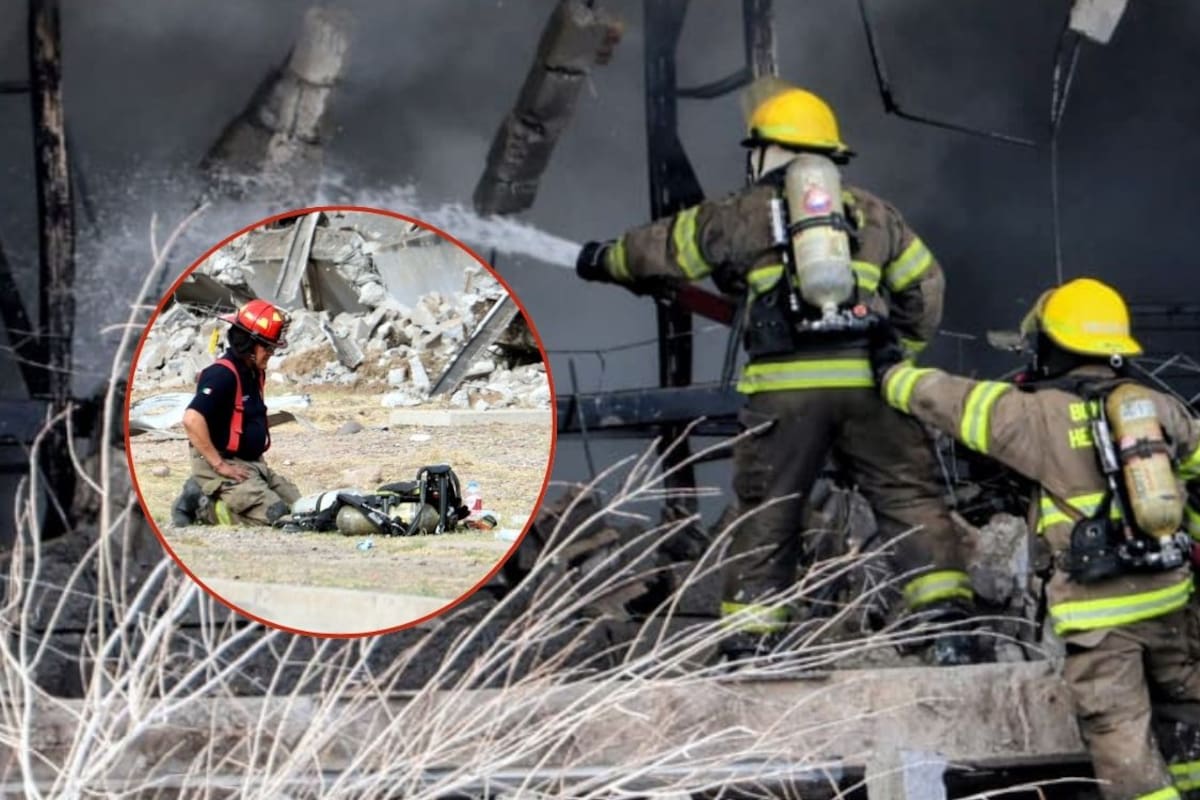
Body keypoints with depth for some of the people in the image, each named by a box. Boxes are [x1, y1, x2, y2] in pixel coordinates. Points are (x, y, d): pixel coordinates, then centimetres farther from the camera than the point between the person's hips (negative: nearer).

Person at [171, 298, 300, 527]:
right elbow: (192, 420, -30)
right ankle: (202, 506, -6)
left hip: (252, 464, 10)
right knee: (273, 514, -20)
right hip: (226, 466, -10)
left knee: (297, 506, 4)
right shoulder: (222, 375, -19)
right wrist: (219, 465, -24)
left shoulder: (255, 373, 11)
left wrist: (257, 462, 14)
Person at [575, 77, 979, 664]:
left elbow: (666, 248, 21)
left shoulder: (746, 213, 11)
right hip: (867, 382, 1)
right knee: (912, 500, 3)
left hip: (784, 388, -1)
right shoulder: (870, 213, 18)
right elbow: (925, 284, 20)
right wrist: (902, 351, 33)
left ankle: (751, 641, 7)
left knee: (766, 516, 7)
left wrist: (603, 260, 39)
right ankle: (948, 622, -9)